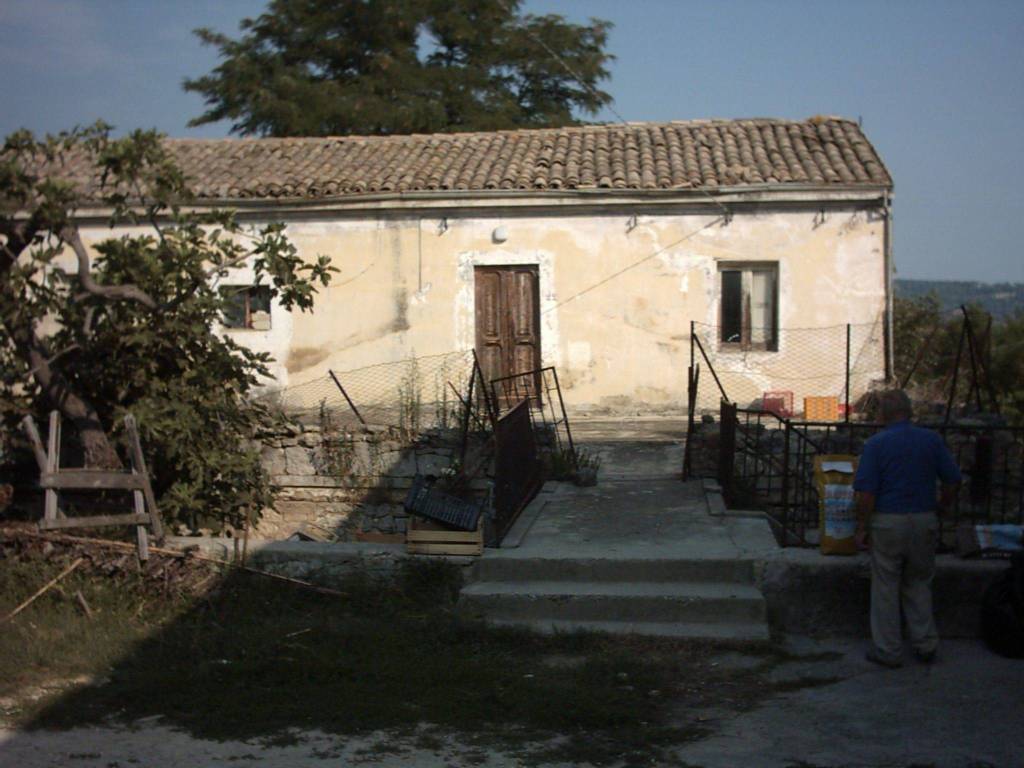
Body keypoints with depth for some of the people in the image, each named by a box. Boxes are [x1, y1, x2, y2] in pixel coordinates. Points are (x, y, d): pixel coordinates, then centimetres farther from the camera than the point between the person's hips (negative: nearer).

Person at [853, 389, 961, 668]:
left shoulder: (876, 444, -9)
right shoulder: (932, 439, 1)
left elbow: (866, 493, -13)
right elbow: (952, 482, 3)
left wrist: (862, 528, -4)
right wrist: (941, 508, 20)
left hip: (888, 522, -3)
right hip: (924, 520, 3)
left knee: (885, 587, 7)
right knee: (919, 584, 18)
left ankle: (888, 651, 13)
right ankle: (925, 644, 21)